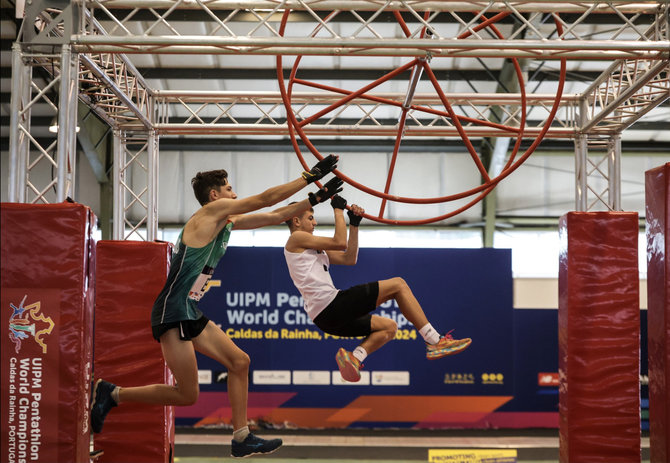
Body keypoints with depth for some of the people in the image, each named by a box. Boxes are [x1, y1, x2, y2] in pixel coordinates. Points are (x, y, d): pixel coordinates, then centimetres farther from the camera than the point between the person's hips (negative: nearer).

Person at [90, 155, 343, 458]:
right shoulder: (212, 210, -8)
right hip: (173, 312, -10)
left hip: (191, 314, 10)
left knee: (239, 361, 9)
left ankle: (241, 439, 11)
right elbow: (265, 199, -7)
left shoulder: (228, 222, 17)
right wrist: (310, 176, -2)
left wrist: (316, 199, 17)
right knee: (186, 395, -10)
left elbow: (275, 216, 21)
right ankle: (111, 394, 1)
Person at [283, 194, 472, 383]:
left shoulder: (313, 248, 29)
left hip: (325, 317, 10)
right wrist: (338, 209, 1)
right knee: (398, 284, -5)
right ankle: (435, 342, -7)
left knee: (388, 327, 20)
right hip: (330, 305, -10)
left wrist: (354, 225, 20)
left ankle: (354, 358, -4)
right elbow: (340, 242, -9)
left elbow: (349, 259, 25)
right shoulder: (295, 239, -1)